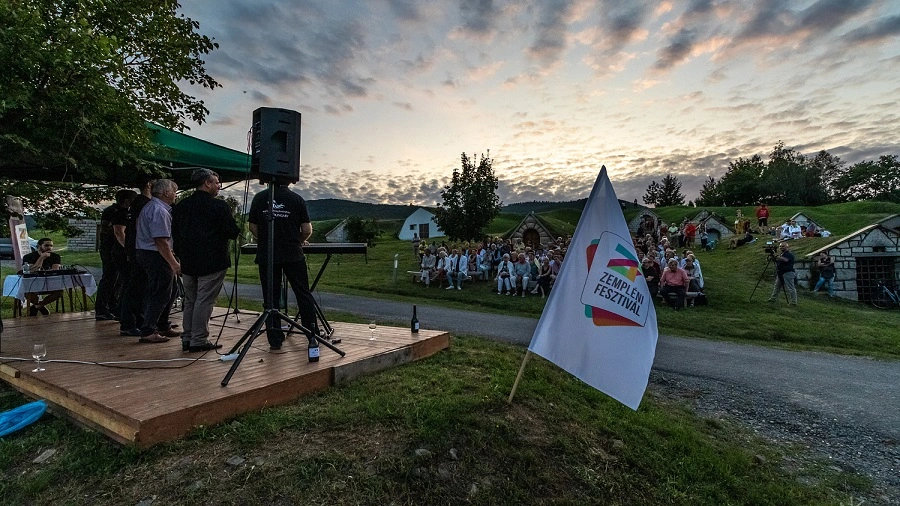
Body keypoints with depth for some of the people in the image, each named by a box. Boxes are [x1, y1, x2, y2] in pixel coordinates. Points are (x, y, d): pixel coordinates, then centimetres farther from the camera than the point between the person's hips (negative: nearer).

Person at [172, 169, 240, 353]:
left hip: (188, 262, 7)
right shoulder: (219, 206, -12)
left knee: (189, 301, 15)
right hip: (212, 262, -7)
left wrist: (181, 256, 21)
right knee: (204, 301, -2)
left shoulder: (180, 206, 10)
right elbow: (233, 233, -13)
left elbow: (175, 234, 14)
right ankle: (199, 341, 2)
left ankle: (187, 339, 20)